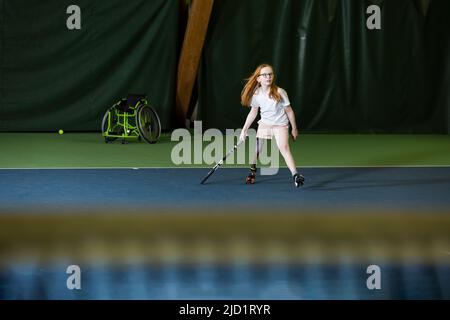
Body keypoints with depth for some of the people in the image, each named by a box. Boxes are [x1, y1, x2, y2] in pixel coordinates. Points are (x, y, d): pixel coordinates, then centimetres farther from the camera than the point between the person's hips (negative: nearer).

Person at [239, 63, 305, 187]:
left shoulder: (279, 92, -17)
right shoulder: (256, 95, -6)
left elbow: (289, 111, -7)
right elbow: (253, 113, 6)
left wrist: (294, 128, -1)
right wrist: (244, 130, 5)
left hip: (280, 125, -4)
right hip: (264, 124, 4)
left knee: (284, 148, -23)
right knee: (256, 148, 7)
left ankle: (295, 175, -31)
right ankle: (252, 172, 31)